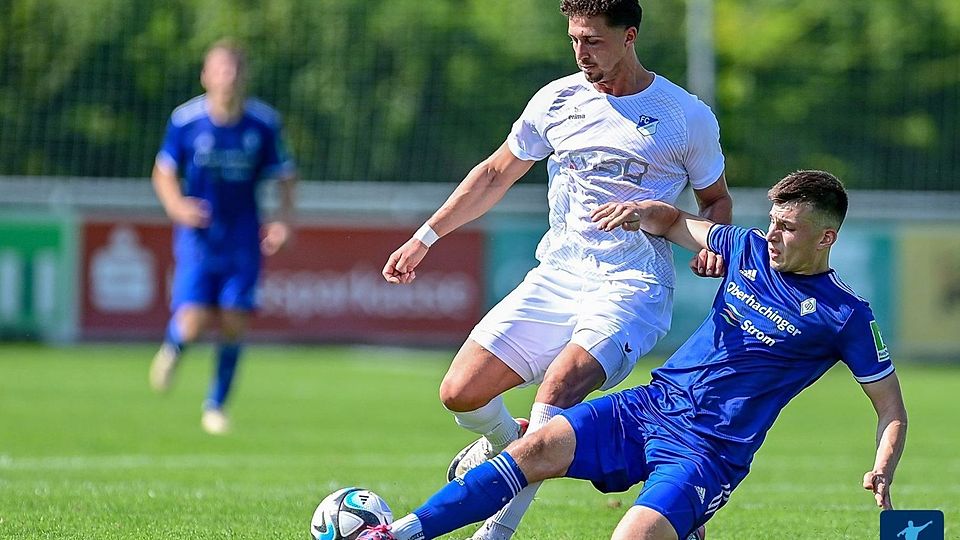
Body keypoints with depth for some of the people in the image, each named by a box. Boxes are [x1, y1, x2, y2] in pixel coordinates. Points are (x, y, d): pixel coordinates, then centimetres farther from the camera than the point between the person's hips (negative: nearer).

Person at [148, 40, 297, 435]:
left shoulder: (263, 122, -4)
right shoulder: (185, 120, -8)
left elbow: (284, 176, 6)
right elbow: (164, 172, 3)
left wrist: (284, 219, -9)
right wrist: (177, 206, -16)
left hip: (243, 240, 2)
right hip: (199, 237, -2)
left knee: (234, 325, -2)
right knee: (193, 324, -14)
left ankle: (215, 407, 18)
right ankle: (172, 347, 24)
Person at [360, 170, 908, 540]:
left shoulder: (846, 316, -6)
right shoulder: (750, 250, 9)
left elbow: (892, 409, -1)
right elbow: (677, 222, 25)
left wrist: (882, 472, -20)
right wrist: (641, 210, 3)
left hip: (708, 452, -5)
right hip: (649, 407, 5)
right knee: (537, 448, -15)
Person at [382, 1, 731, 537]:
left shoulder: (688, 116, -1)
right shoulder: (558, 99, 8)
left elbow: (716, 200, 13)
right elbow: (496, 174, 20)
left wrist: (711, 244, -9)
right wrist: (425, 237, 18)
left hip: (632, 286, -4)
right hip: (557, 276, 4)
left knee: (557, 391, -30)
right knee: (461, 394, -9)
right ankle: (506, 442, 26)